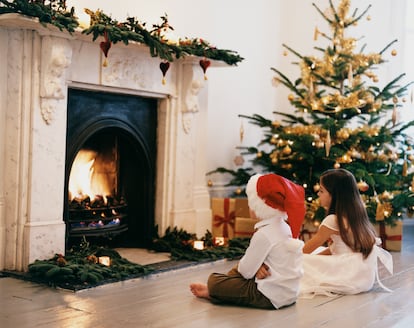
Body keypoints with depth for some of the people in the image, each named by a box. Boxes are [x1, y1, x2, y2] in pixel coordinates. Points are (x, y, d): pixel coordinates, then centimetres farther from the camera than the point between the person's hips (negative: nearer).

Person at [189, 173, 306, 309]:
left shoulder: (264, 234, -21)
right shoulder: (284, 226, 7)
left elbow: (246, 271, -17)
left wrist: (238, 267, 4)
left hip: (271, 297, -10)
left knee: (214, 280, -5)